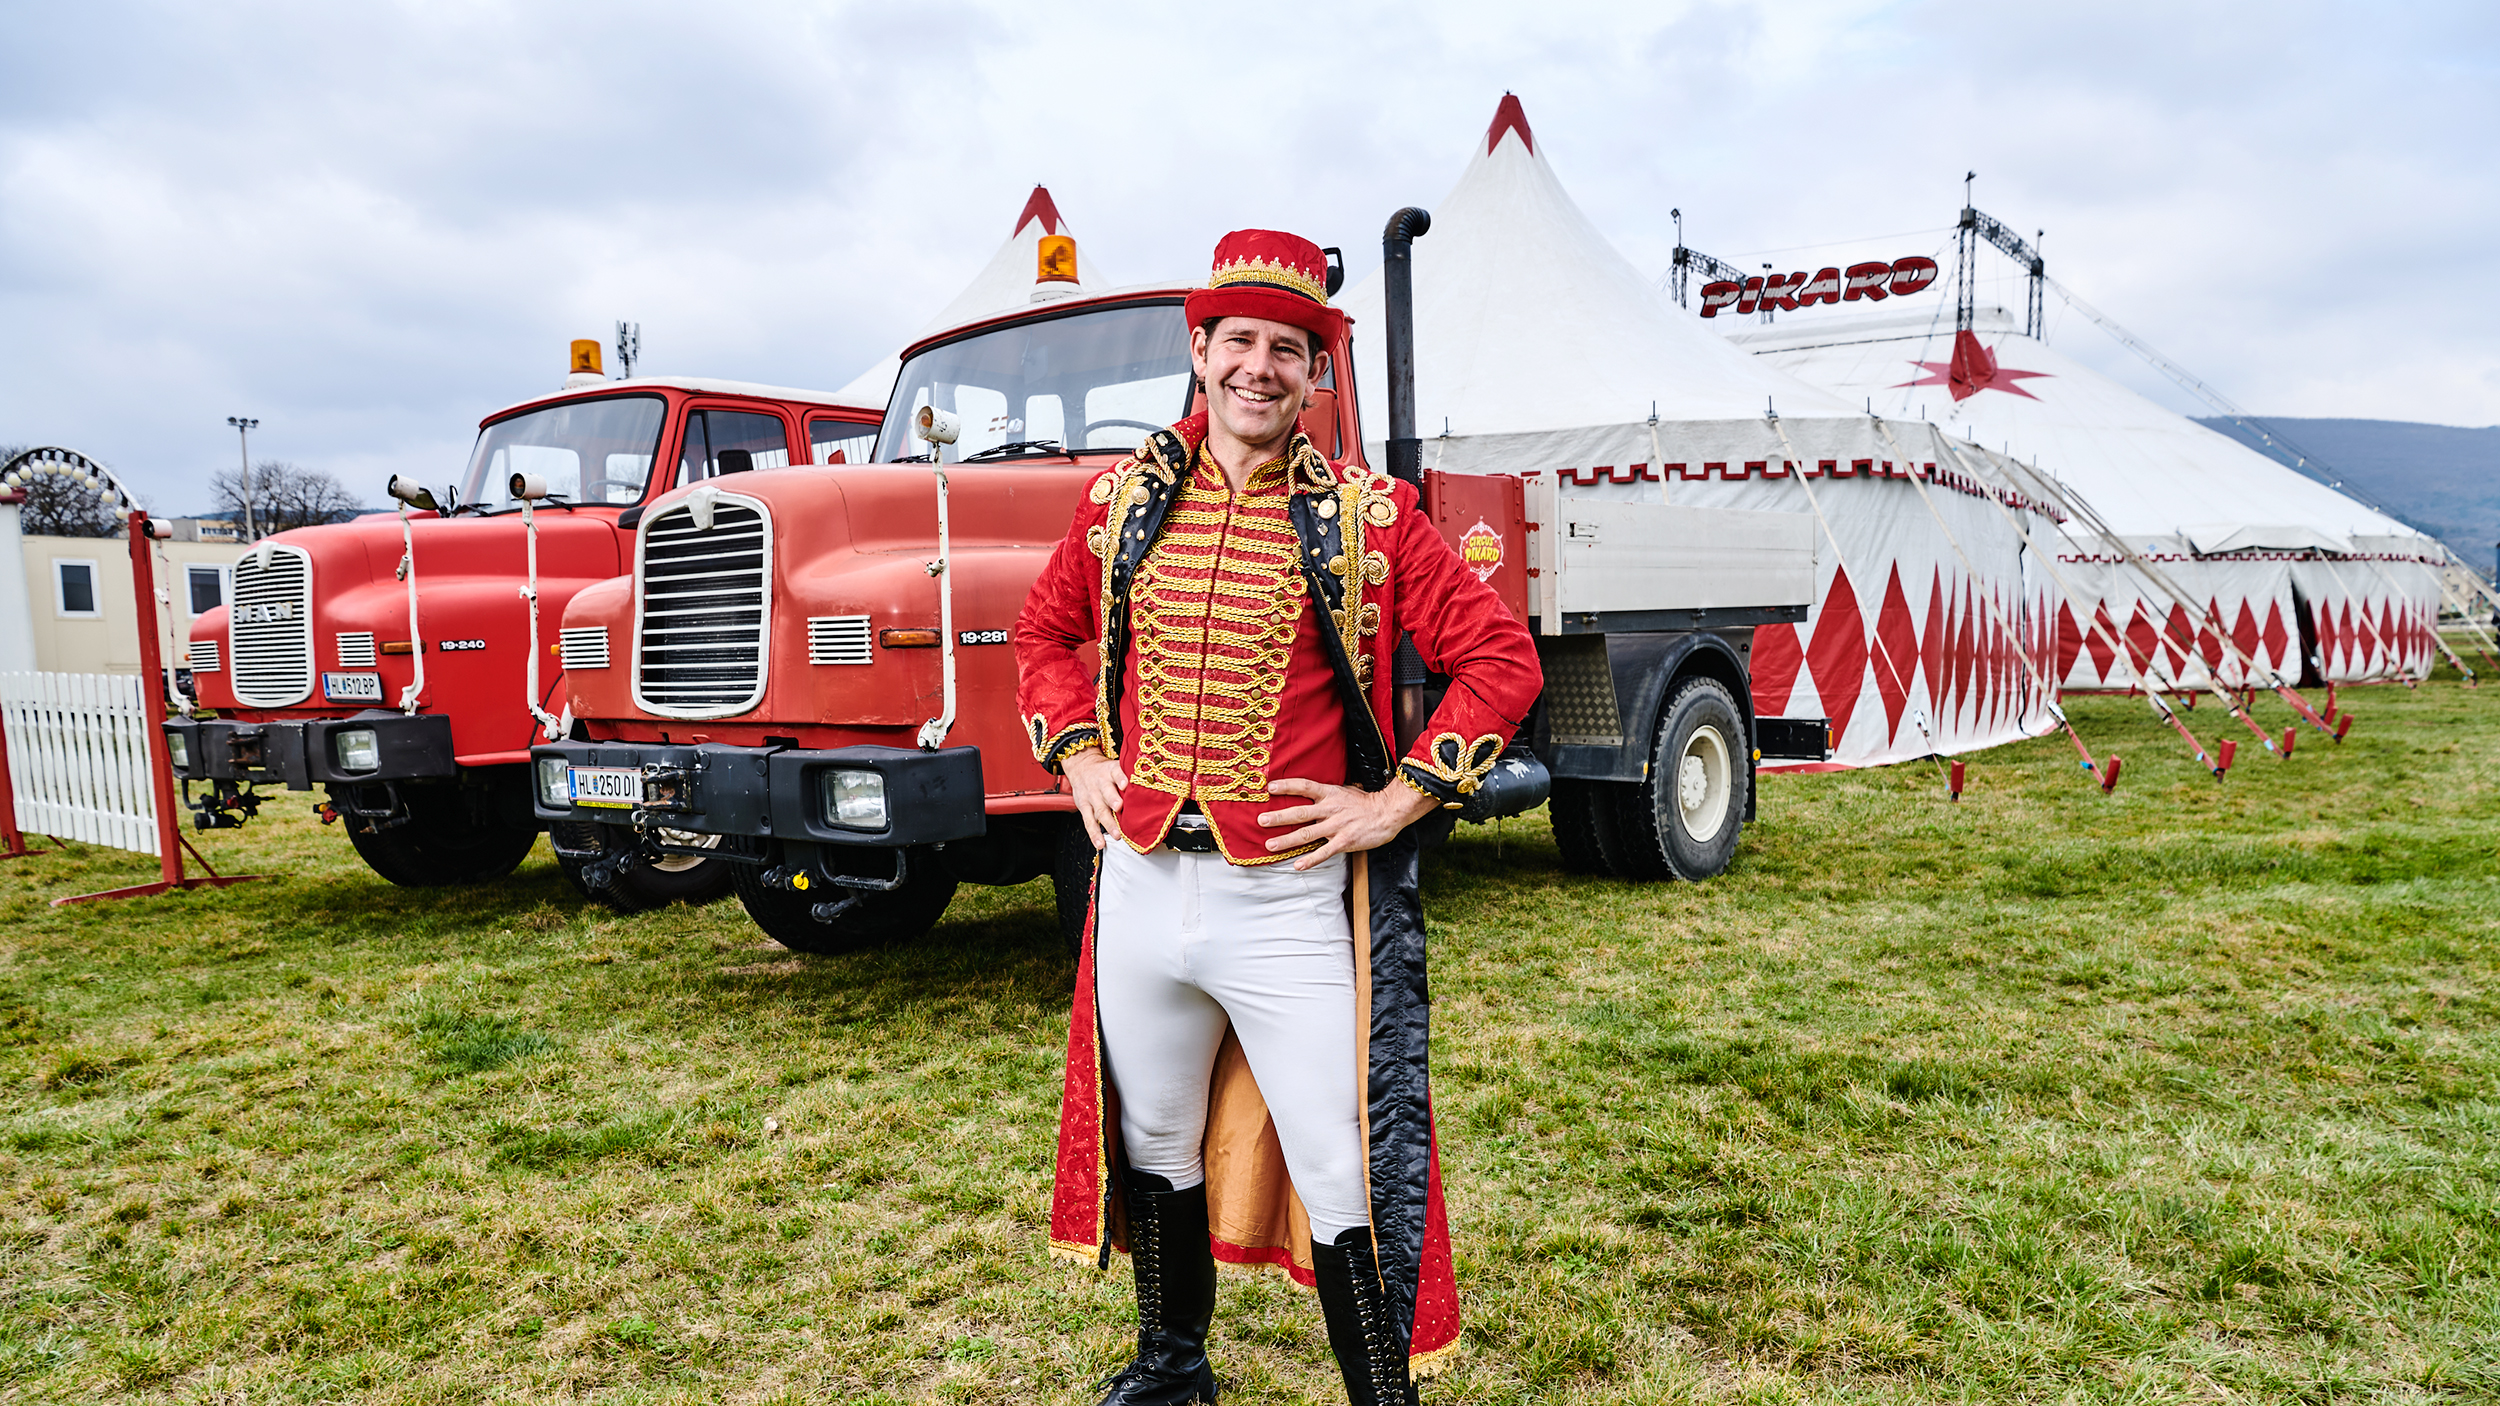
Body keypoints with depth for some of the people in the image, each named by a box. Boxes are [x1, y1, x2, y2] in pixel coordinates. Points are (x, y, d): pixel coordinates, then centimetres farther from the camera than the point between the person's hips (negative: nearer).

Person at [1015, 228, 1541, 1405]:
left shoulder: (1370, 521, -5)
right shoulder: (1123, 501, 6)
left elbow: (1501, 658, -4)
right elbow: (1045, 634, 20)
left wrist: (1401, 800, -9)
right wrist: (1077, 755, 6)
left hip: (1290, 900, -4)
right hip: (1140, 884, 5)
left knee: (1340, 1185, -1)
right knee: (1152, 1152, 21)